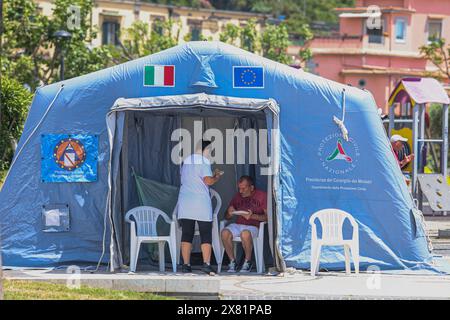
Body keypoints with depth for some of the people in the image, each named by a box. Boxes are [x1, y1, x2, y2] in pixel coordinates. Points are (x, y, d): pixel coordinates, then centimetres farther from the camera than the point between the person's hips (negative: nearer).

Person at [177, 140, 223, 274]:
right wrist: (217, 177, 7)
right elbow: (208, 181, -14)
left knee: (186, 234, 4)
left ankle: (186, 264, 0)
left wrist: (212, 175, 24)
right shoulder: (204, 161, -5)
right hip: (201, 202, -5)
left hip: (185, 203, 5)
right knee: (206, 234, -1)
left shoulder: (186, 161, 15)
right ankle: (206, 264, -9)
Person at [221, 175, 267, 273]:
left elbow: (267, 216, -4)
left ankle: (248, 262, -18)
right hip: (238, 225, 4)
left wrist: (252, 216, -19)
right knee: (225, 233, -28)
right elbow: (226, 217, 20)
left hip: (253, 226, -4)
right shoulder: (237, 197, 17)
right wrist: (230, 214, -5)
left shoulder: (262, 196, 4)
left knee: (245, 234, -39)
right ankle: (232, 261, -15)